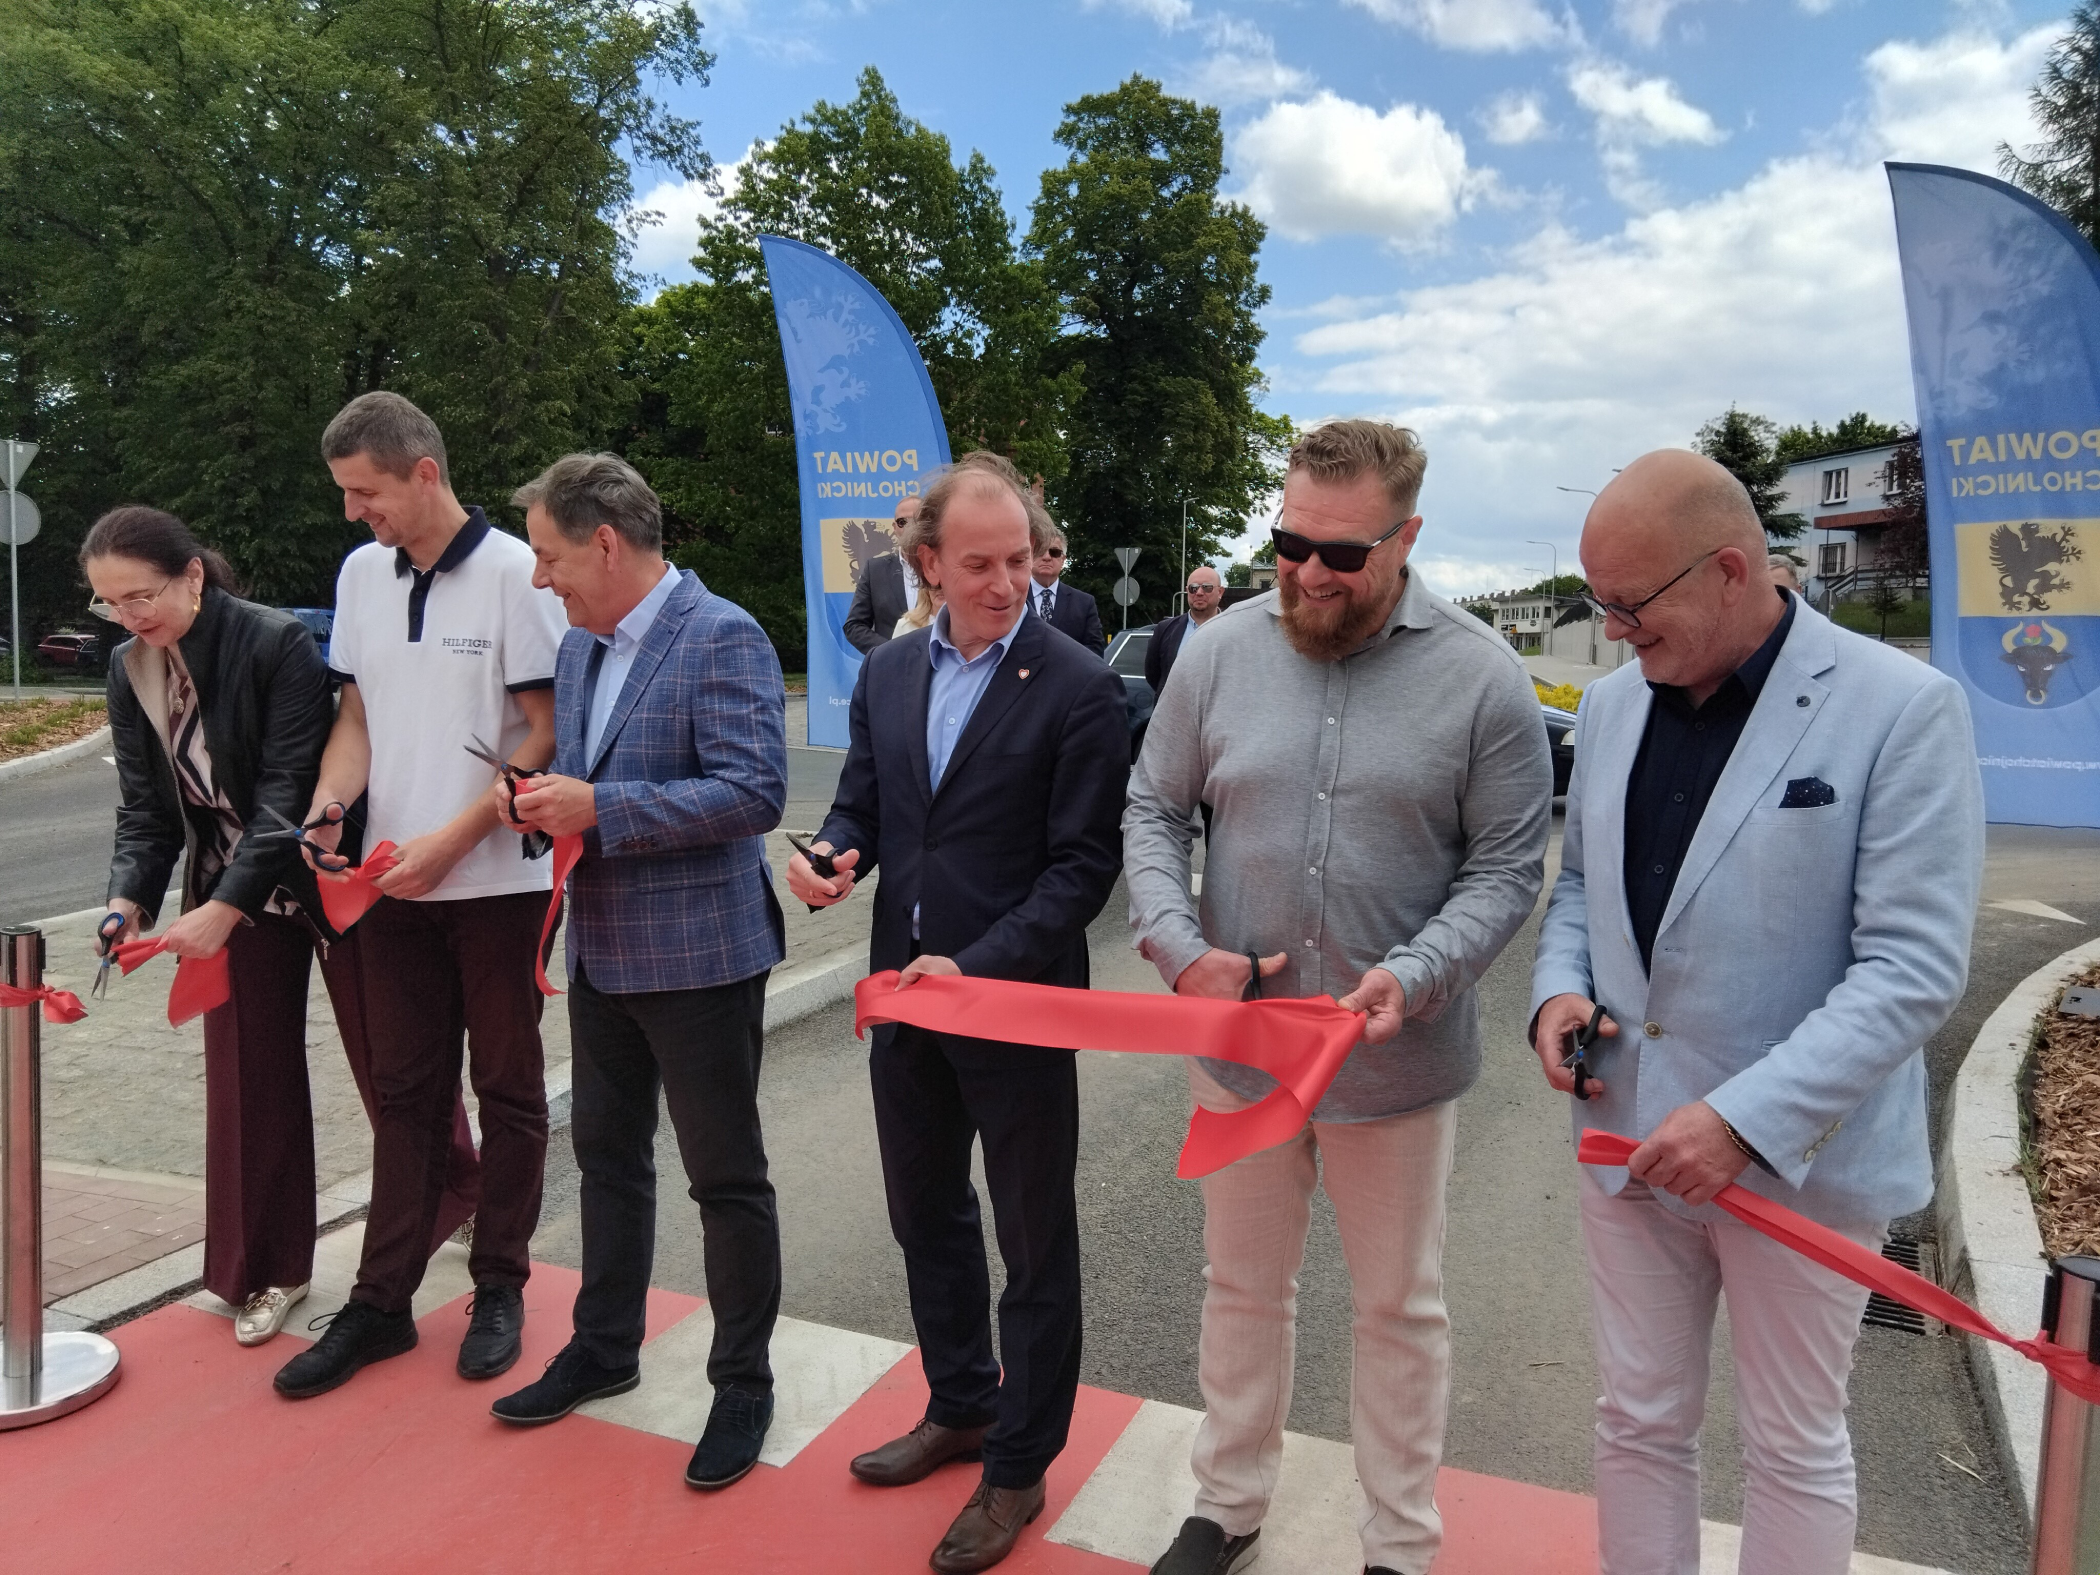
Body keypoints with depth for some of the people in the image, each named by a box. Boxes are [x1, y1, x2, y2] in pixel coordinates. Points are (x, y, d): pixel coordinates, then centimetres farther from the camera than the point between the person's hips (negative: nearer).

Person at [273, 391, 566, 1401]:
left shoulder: (513, 573, -10)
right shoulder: (361, 574, 9)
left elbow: (545, 734, -10)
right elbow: (359, 716, 14)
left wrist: (452, 838, -15)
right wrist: (326, 807, -4)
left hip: (496, 881, -5)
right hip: (393, 880, 5)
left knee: (507, 1088, 8)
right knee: (403, 1090, 12)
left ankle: (499, 1289, 22)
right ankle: (382, 1301, 22)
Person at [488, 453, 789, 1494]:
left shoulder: (722, 639, -17)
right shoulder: (579, 646, 11)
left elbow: (755, 792, -24)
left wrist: (599, 809, -24)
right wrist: (551, 804, -2)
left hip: (699, 950, -8)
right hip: (602, 948, 9)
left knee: (725, 1177, 6)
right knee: (607, 1154, 21)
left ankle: (743, 1382, 23)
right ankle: (605, 1347, 40)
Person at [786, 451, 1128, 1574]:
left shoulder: (1078, 690, -13)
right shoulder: (887, 674, 5)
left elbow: (1084, 863, -15)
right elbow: (860, 801, 12)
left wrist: (977, 964, -22)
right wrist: (833, 853, -11)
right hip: (903, 997, 6)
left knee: (1035, 1245, 10)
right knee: (926, 1217, 22)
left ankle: (1018, 1465, 29)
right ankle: (961, 1407, 45)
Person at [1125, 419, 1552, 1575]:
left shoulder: (1482, 678, -10)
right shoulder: (1219, 654, -4)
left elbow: (1506, 868, -7)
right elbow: (1151, 812, 3)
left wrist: (1415, 975, -22)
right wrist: (1181, 947, -13)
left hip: (1397, 1059, -2)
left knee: (1400, 1308, 16)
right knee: (1242, 1287, 20)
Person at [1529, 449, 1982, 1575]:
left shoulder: (1903, 709, -14)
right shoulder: (1613, 702, 4)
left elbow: (1915, 967, -18)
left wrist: (1749, 1120, -24)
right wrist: (1557, 988, -5)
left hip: (1797, 1151, -4)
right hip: (1627, 1130, 5)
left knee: (1793, 1448, 15)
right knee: (1638, 1421, 18)